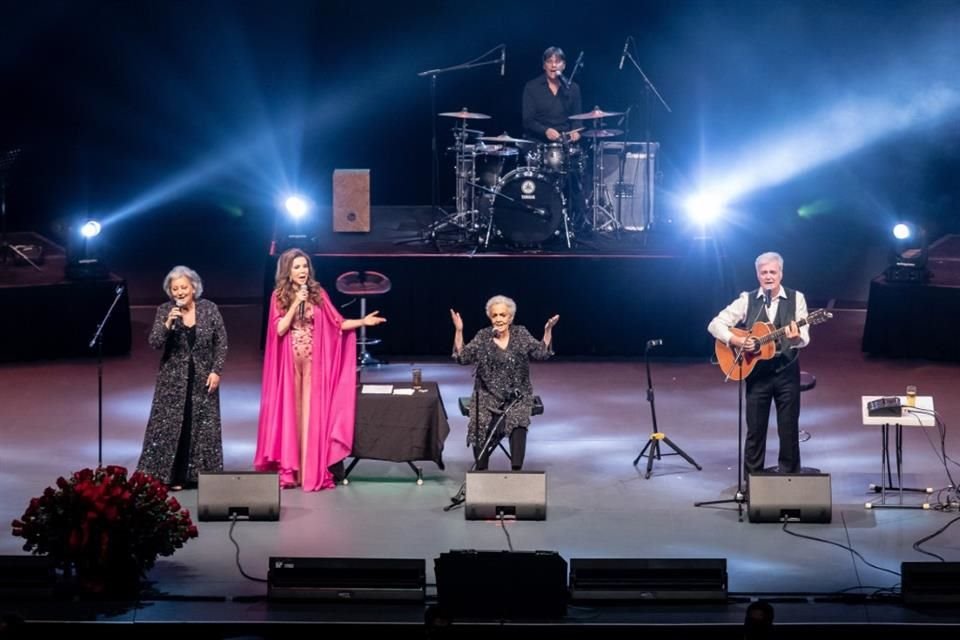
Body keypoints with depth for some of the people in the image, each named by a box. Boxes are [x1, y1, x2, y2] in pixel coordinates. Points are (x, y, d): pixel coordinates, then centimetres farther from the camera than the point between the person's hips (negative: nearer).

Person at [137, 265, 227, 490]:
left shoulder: (209, 309, -3)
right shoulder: (164, 311, -2)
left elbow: (221, 343, 0)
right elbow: (154, 343, -11)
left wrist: (216, 371, -7)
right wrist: (168, 324, -26)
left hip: (203, 378, 0)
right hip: (173, 380, 0)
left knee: (203, 426, 4)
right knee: (172, 425, -2)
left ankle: (202, 474, 13)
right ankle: (173, 476, 3)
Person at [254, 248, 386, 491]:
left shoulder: (318, 293, 3)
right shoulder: (279, 296, 1)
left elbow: (337, 323, 1)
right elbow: (279, 329, -9)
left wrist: (363, 321, -11)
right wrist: (296, 303, -13)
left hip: (313, 363, 1)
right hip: (289, 364, -1)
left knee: (313, 414, -1)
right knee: (289, 414, 0)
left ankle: (314, 472, 1)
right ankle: (288, 472, 4)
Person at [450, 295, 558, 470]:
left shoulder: (521, 334, 4)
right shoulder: (483, 337, 4)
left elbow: (541, 353, -5)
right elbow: (463, 357, -5)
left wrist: (548, 330, -19)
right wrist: (458, 331, -14)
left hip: (517, 396, 0)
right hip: (488, 396, 0)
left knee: (518, 423, -29)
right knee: (482, 426, -25)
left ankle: (516, 470, -25)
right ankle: (481, 471, -10)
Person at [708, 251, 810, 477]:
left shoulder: (796, 298, 0)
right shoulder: (747, 300, 0)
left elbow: (804, 339, -7)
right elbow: (715, 324, -4)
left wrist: (795, 337, -31)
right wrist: (737, 341, -18)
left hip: (787, 372, 0)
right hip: (756, 372, 0)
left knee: (789, 429, 3)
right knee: (755, 430, 4)